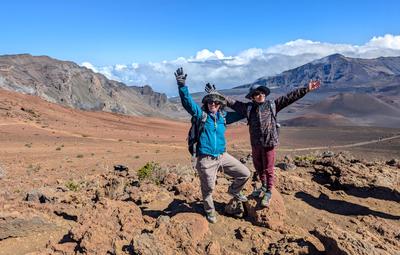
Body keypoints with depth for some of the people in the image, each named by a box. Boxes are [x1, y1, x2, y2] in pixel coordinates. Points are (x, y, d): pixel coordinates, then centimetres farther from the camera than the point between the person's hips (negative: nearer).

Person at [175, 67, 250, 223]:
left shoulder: (223, 117, 8)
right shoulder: (200, 115, -5)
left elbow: (240, 114, 23)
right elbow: (188, 102, -21)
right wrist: (182, 85, -34)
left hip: (222, 156, 5)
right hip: (206, 159, -5)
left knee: (245, 174, 9)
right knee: (208, 189, 8)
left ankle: (234, 191, 38)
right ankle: (210, 211, 37)